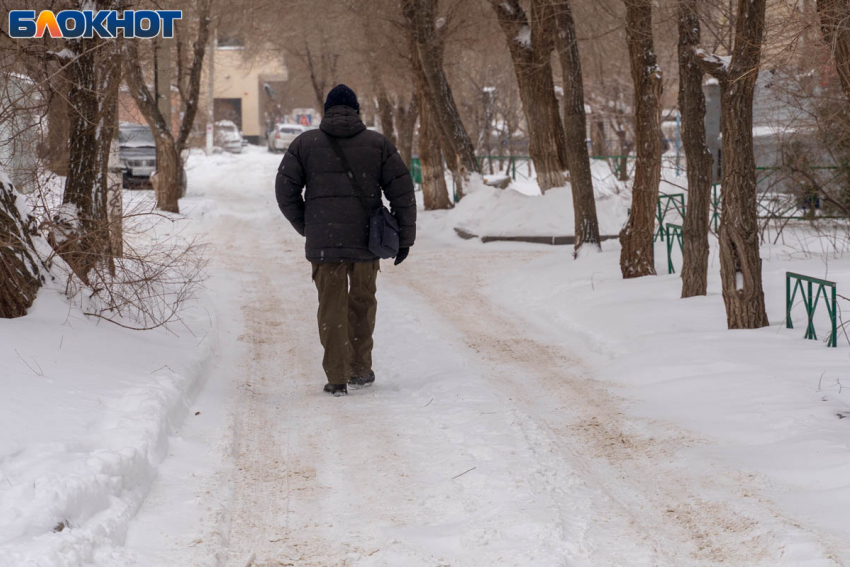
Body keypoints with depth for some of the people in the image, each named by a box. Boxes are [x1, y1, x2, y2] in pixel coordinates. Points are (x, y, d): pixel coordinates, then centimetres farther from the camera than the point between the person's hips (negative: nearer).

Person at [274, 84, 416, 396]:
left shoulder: (305, 143, 4)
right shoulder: (378, 144, 4)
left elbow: (285, 190, 3)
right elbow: (402, 191, 2)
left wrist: (305, 226, 15)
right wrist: (405, 237, 7)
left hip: (323, 241, -1)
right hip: (366, 240, 1)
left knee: (332, 306, 5)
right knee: (362, 303, 17)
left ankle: (337, 377, -1)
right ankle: (360, 370, 23)